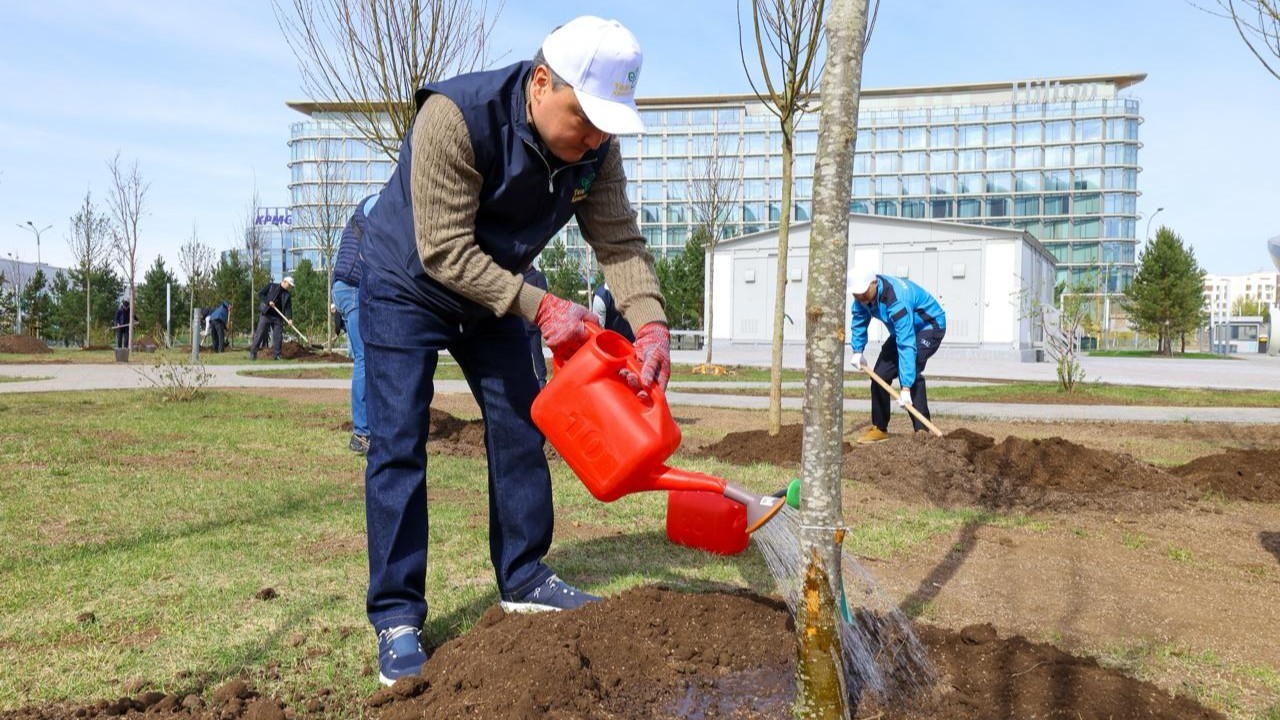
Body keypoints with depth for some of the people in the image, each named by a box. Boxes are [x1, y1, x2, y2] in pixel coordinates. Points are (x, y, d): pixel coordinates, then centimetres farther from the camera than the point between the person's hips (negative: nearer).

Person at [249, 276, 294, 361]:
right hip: (266, 314, -4)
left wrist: (290, 318, -12)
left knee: (278, 336, 0)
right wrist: (268, 302, -15)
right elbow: (260, 294, -1)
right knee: (260, 333, -6)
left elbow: (288, 308, 3)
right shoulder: (271, 286, 2)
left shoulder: (287, 295, 9)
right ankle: (253, 353, -2)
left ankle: (276, 355, 8)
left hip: (278, 317, 4)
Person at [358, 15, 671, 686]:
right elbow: (444, 252, -32)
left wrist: (650, 323, -32)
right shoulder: (456, 116, -33)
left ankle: (522, 578, 21)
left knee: (521, 428, 6)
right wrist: (540, 307, -35)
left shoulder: (594, 147, -15)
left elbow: (618, 240, -15)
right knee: (398, 448, -8)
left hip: (493, 295, 6)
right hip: (407, 287, -5)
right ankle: (396, 617, 1)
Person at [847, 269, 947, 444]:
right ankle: (879, 428, 17)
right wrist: (857, 351, 2)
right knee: (881, 373, 4)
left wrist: (905, 388, -46)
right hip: (903, 328, 9)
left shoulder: (897, 301, -40)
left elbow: (906, 345, -43)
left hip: (929, 326, -9)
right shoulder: (863, 295, -15)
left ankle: (922, 431, -27)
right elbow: (859, 322, 7)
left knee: (911, 371, -30)